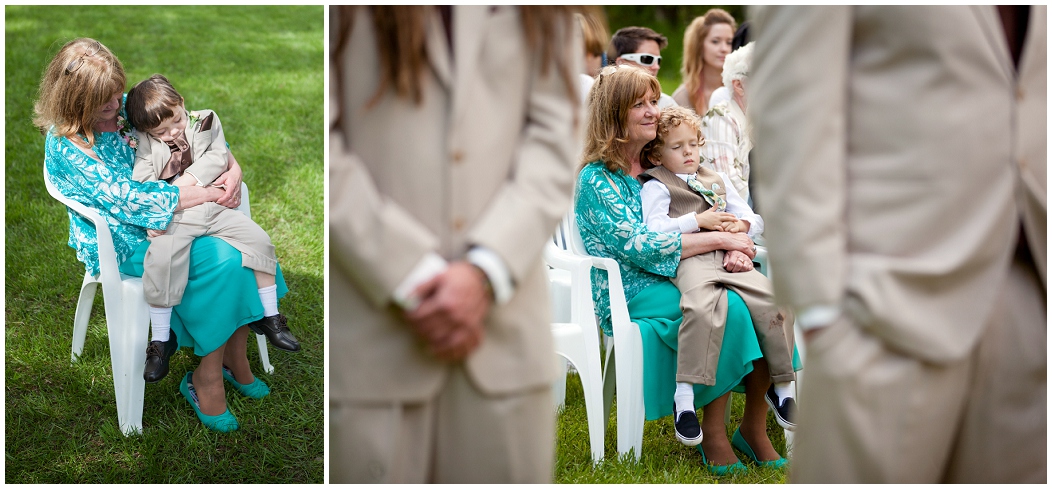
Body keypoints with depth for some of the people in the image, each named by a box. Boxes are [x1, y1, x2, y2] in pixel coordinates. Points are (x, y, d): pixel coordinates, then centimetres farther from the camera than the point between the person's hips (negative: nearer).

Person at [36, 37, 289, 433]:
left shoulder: (126, 108, 4)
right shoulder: (67, 145, -17)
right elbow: (127, 199, -25)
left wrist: (233, 168, -10)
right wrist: (209, 193, -25)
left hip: (170, 214, 7)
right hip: (125, 240, -7)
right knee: (221, 260, -27)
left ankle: (234, 354, -5)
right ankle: (206, 378, -12)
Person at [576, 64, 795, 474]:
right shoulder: (597, 179, -7)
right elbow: (638, 246, -19)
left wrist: (734, 248, -12)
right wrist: (721, 239, -18)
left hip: (671, 279, 6)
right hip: (629, 294, -6)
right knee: (728, 306, -30)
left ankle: (755, 426, -13)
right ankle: (713, 434, -18)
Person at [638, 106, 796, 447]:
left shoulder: (718, 181, 31)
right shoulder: (656, 187, 11)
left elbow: (752, 218, 29)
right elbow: (654, 230, -5)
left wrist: (742, 224, 5)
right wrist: (699, 221, -8)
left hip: (728, 256, 6)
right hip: (688, 259, -6)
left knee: (773, 298, -18)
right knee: (703, 305, -39)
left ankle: (781, 386, -5)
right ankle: (685, 393, -35)